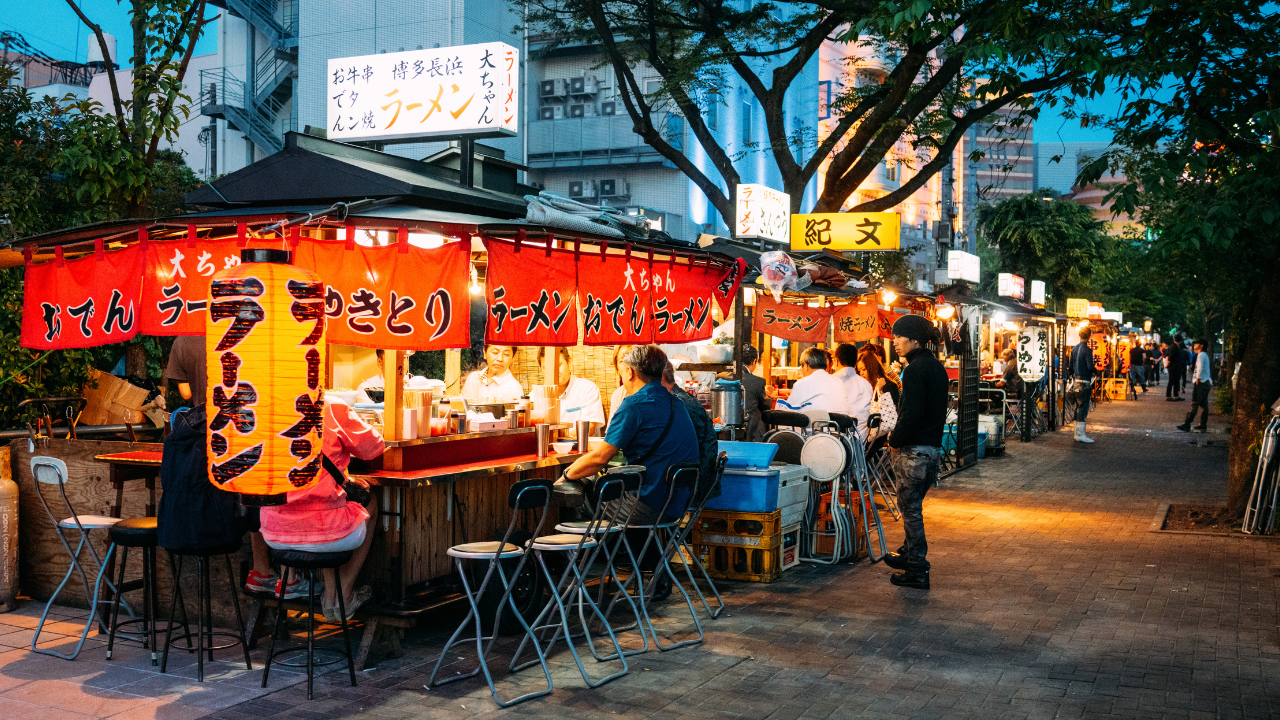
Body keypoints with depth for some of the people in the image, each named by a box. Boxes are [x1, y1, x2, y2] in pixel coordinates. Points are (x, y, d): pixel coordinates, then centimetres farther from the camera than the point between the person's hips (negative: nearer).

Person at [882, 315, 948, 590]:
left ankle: (917, 572, 2)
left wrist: (895, 441, -11)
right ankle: (909, 555, 34)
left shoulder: (915, 370, -17)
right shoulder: (937, 367, 12)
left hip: (914, 449, -9)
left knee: (911, 508, -2)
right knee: (913, 505, 22)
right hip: (934, 446, 9)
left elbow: (912, 413, -23)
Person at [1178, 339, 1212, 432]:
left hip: (1200, 383, -10)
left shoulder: (1201, 355, -11)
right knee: (1204, 405, 9)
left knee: (1194, 405, -11)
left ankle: (1187, 425, -13)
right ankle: (1203, 425, 11)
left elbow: (1200, 369, -18)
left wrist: (1197, 380, -16)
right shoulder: (1205, 355, 19)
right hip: (1207, 382, 10)